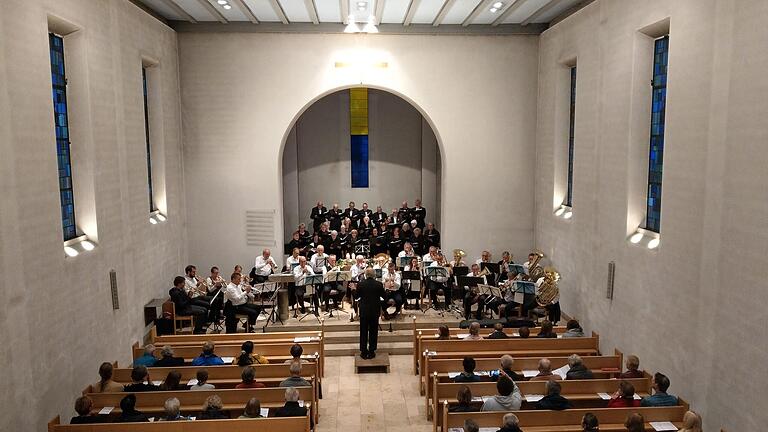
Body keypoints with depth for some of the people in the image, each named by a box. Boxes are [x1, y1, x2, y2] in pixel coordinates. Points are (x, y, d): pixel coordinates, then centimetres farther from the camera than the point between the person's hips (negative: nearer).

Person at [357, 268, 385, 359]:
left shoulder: (360, 284, -9)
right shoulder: (379, 284, -11)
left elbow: (357, 296, 2)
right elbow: (384, 296, -1)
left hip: (364, 311, 1)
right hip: (375, 311, 0)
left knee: (363, 332, 10)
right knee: (373, 332, 10)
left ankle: (364, 352, 13)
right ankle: (371, 352, 13)